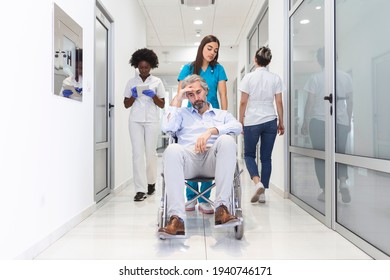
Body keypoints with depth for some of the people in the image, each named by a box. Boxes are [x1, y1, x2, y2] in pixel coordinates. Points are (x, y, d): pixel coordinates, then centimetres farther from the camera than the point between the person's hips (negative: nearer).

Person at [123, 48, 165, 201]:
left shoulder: (157, 81, 9)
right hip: (135, 121, 1)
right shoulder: (131, 82, 11)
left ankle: (151, 182, 25)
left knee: (150, 152, 2)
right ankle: (140, 189, -6)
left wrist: (153, 96, -10)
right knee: (137, 153, -7)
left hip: (151, 121, -1)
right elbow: (126, 104, 12)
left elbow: (162, 105, 8)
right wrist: (133, 96, -7)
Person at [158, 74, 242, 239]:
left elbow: (237, 126, 6)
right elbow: (166, 127, 9)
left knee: (227, 140, -33)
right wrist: (177, 98, 16)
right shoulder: (182, 113, 31)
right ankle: (176, 219, -42)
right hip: (189, 156, 0)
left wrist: (211, 131, -11)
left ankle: (221, 208, -37)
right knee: (172, 149, -34)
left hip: (213, 159, 0)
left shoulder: (222, 114, 29)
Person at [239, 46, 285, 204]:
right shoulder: (275, 78, 3)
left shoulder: (249, 77, -3)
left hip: (252, 121, -2)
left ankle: (258, 183, -11)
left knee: (249, 154, 12)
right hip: (270, 121, 3)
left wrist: (240, 121, 6)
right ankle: (263, 192, 12)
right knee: (266, 157, 9)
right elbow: (279, 102, 3)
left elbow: (243, 102, -4)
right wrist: (281, 123, 12)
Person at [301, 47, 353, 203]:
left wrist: (305, 123, 3)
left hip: (319, 122, -3)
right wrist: (348, 121, 20)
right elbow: (350, 102, 10)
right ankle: (343, 183, -4)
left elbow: (310, 103, -6)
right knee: (340, 154, 17)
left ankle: (325, 191, 10)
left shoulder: (315, 78, -5)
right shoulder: (346, 77, 5)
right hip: (341, 122, 3)